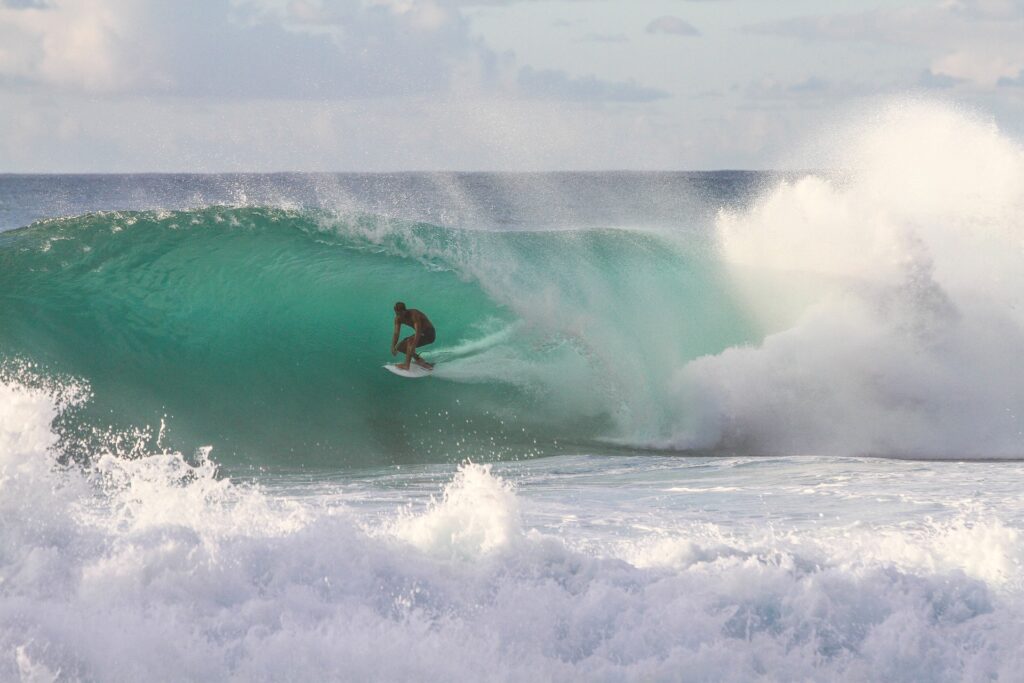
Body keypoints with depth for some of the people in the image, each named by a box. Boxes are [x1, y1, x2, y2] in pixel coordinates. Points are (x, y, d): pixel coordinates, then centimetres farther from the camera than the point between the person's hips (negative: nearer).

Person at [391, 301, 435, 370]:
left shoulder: (414, 315, -29)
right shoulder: (398, 318, -7)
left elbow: (418, 332, -37)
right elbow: (396, 333, -8)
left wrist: (413, 347, -45)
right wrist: (393, 347, -23)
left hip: (429, 334, -8)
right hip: (421, 334, 8)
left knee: (410, 341, -31)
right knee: (400, 347, 0)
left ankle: (406, 365, -32)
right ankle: (418, 359, 9)